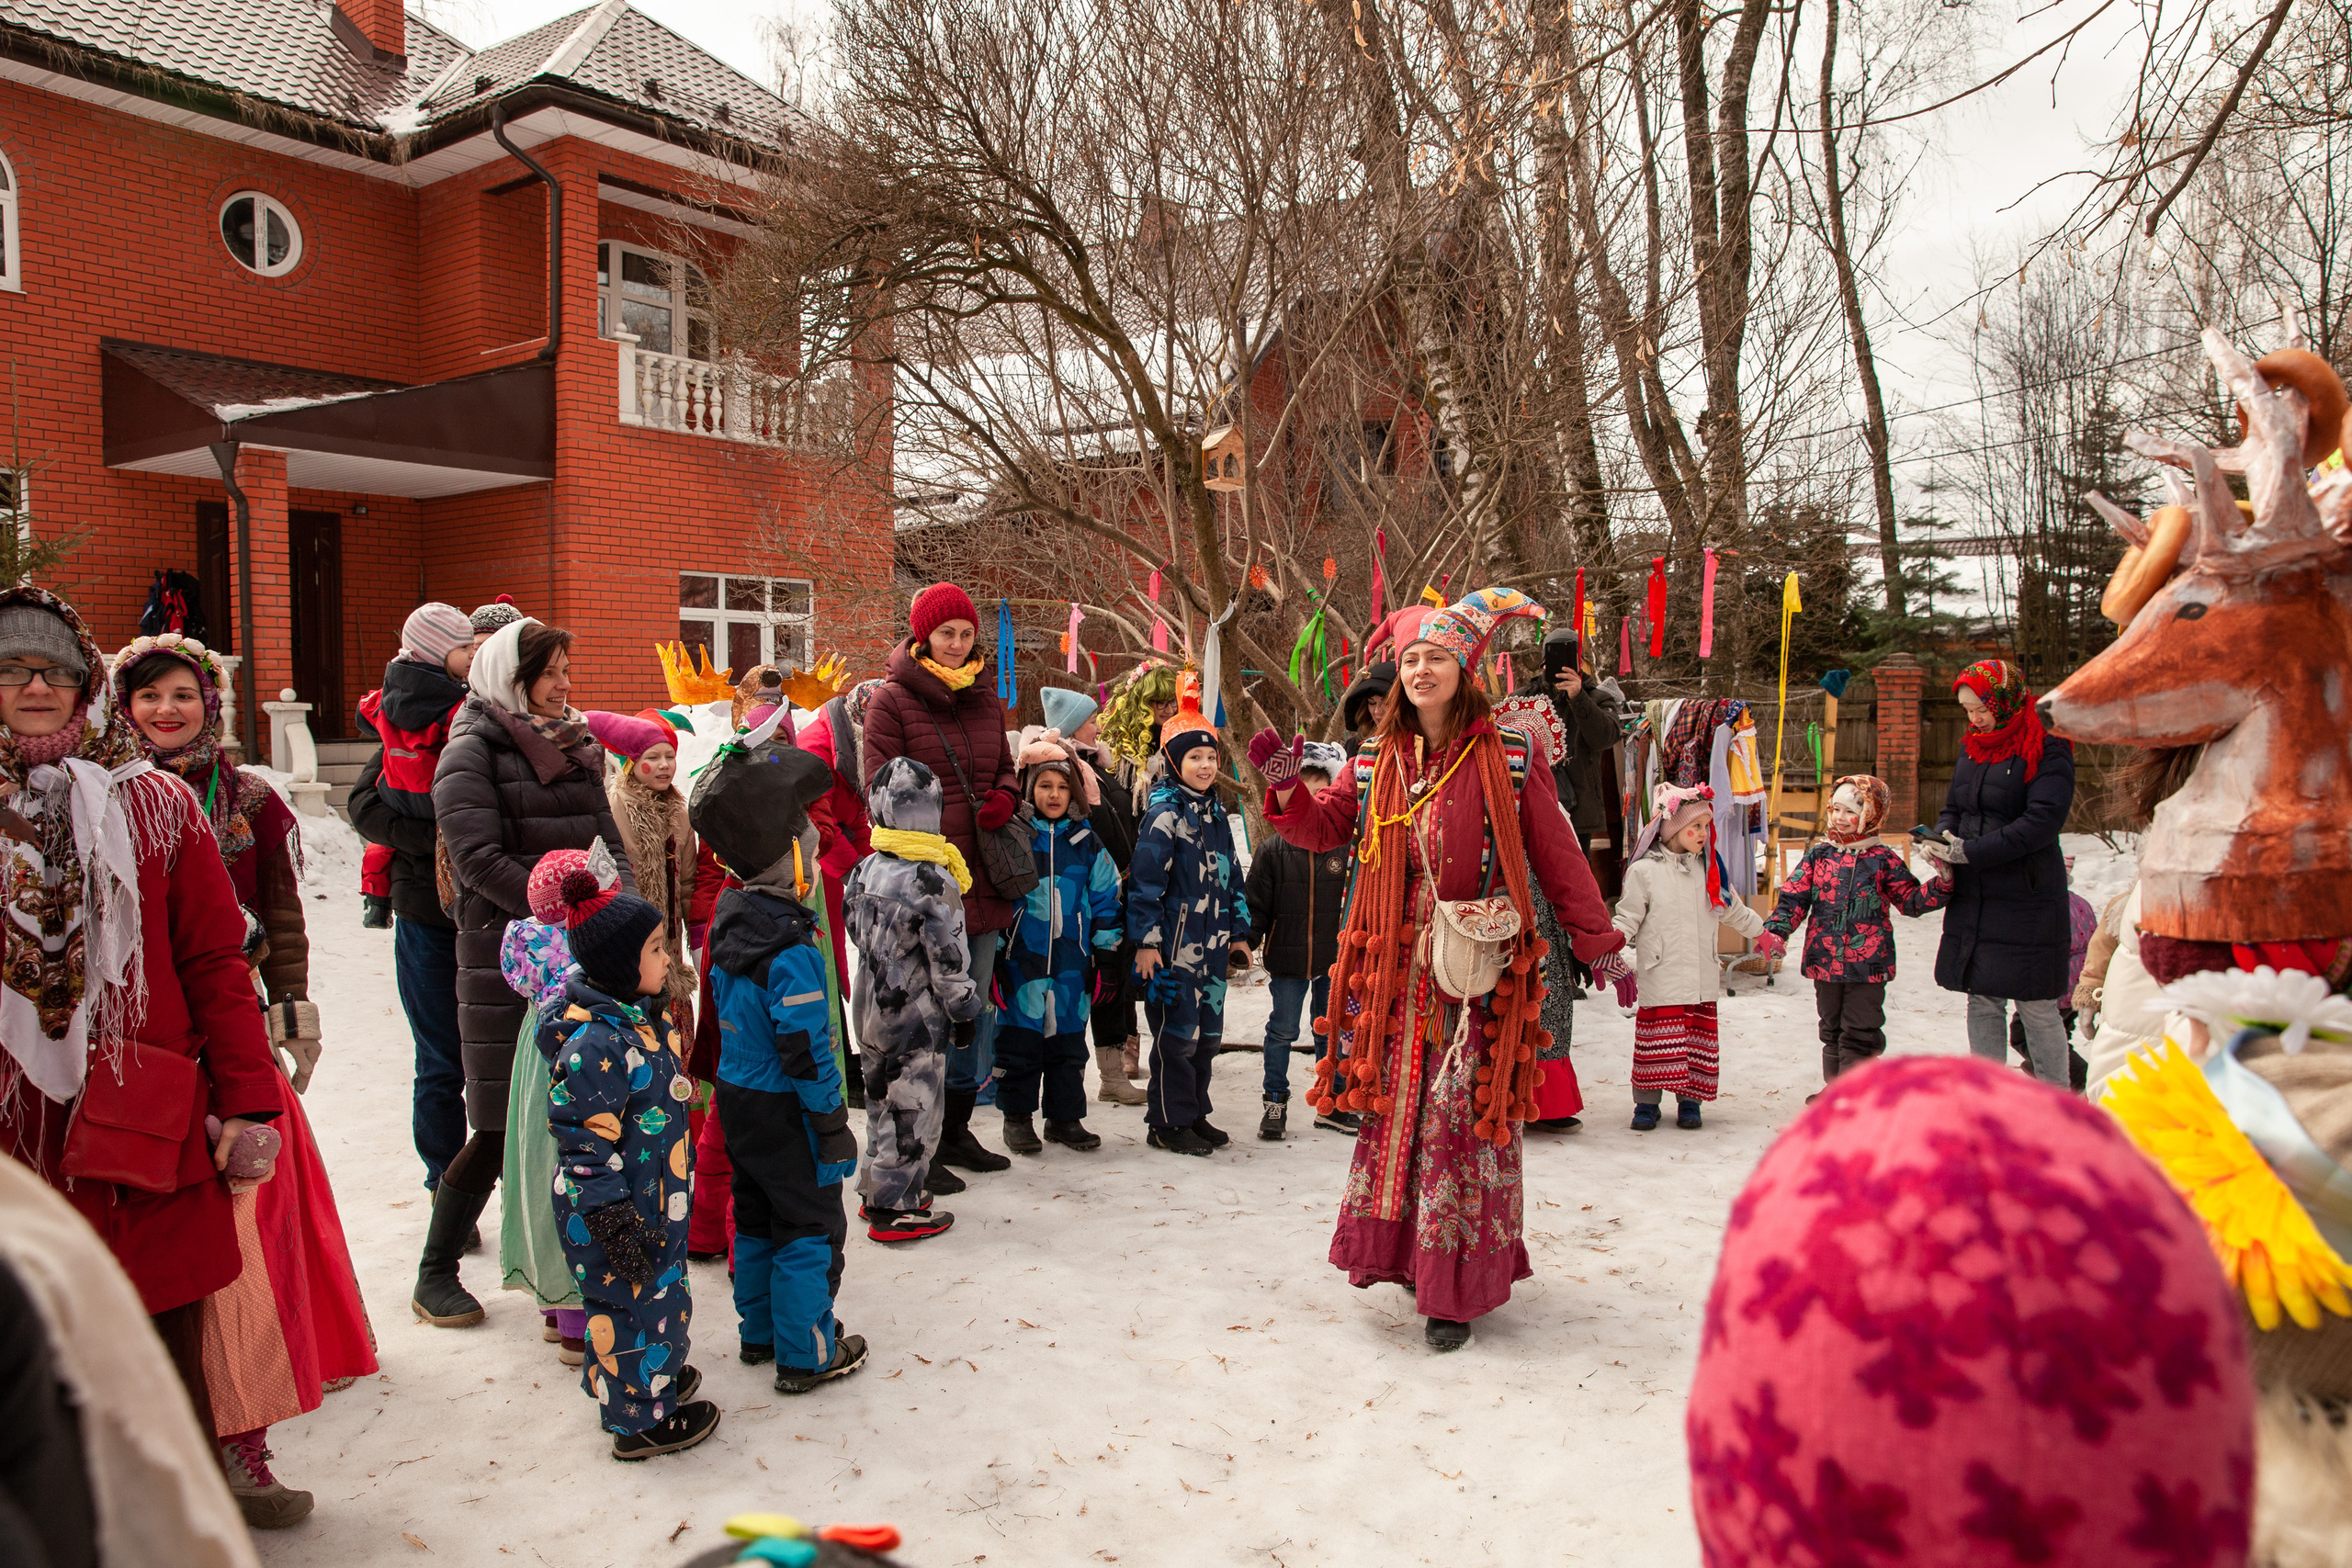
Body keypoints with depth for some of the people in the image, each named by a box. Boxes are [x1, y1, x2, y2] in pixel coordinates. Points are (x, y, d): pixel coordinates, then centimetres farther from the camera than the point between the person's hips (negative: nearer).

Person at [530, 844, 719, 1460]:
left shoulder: (638, 1016, 3)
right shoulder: (592, 1045, -28)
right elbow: (587, 1145, -26)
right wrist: (614, 1222, -23)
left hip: (654, 1199, 9)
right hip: (616, 1212, -9)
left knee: (660, 1292, 24)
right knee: (635, 1303, 6)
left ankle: (655, 1375, 44)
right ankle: (640, 1419, 23)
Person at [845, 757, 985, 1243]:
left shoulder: (864, 870, 1)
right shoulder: (934, 883, -21)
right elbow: (948, 961, -17)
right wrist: (964, 1010, -4)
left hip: (871, 1011, 7)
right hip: (917, 1018, -7)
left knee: (883, 1102, 20)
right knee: (914, 1111, 4)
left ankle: (877, 1190, 32)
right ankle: (894, 1210, 11)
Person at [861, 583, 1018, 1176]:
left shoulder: (986, 698, 14)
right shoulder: (892, 700, -4)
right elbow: (883, 794, -7)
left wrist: (1003, 799, 1)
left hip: (982, 875, 7)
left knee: (976, 1002, 13)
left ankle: (956, 1128, 28)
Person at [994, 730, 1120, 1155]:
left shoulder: (1086, 841, 7)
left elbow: (1106, 895, 13)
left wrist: (1105, 946, 8)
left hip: (1072, 959, 3)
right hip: (1022, 956, -3)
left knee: (1068, 1038, 9)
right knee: (1020, 1036, 3)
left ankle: (1065, 1116, 20)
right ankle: (1017, 1117, 17)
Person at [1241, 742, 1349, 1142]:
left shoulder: (1345, 848, -1)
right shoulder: (1272, 852, -3)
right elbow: (1255, 905, 0)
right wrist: (1246, 941, -10)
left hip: (1334, 958, 1)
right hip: (1286, 959, -1)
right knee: (1282, 1031, 7)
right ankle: (1275, 1103, 19)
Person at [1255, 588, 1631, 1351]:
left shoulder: (1506, 757, -2)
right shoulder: (1376, 758, 9)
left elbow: (1557, 857, 0)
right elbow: (1326, 830, 11)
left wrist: (1601, 945, 1)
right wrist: (1286, 787, -8)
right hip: (1397, 971, 4)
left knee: (1463, 1116, -1)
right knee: (1396, 1108, 7)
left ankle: (1456, 1290, 9)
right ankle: (1408, 1253, 24)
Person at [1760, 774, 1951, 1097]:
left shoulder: (1883, 860, -1)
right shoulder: (1818, 856, 4)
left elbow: (1913, 900, 4)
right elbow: (1794, 898, 1)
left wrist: (1943, 882, -12)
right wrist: (1776, 930, -13)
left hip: (1867, 964, -3)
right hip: (1825, 960, 3)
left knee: (1859, 1031, -1)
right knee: (1832, 1028, 16)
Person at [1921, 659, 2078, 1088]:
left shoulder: (2047, 752, -10)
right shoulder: (1971, 748, 13)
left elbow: (2041, 822, -19)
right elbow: (1954, 808, 18)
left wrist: (1970, 852, -21)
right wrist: (1941, 837, -4)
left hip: (2027, 899, -7)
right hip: (1973, 898, 7)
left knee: (2036, 1005, 0)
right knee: (1982, 1001, 11)